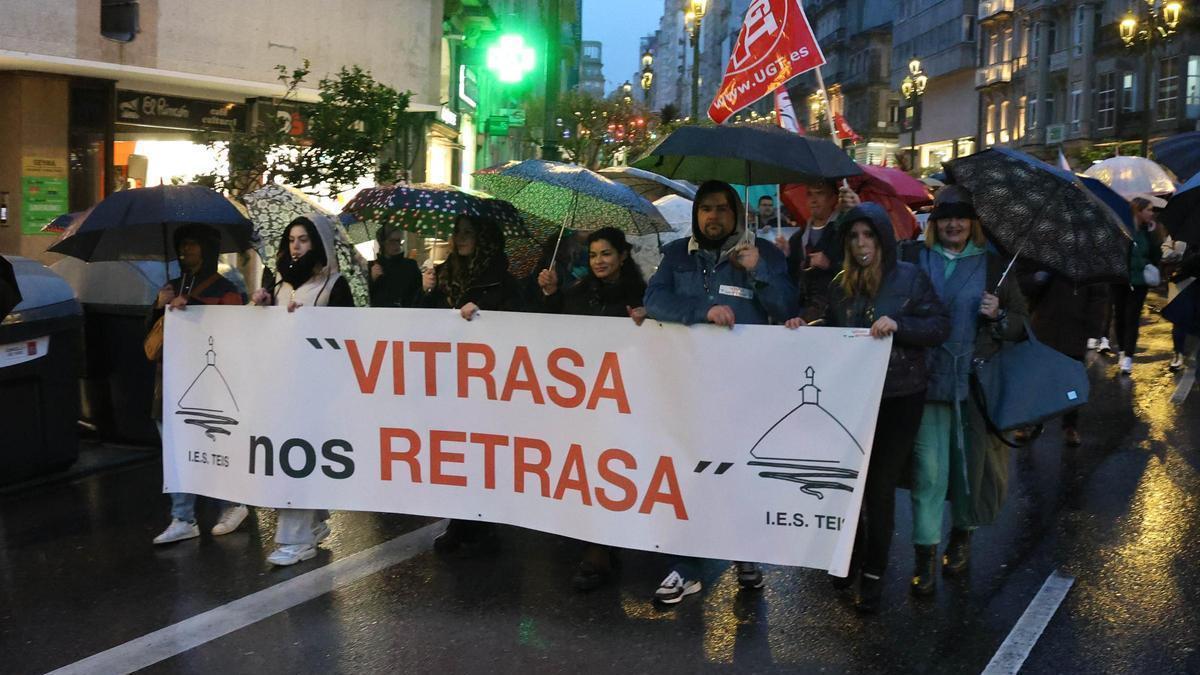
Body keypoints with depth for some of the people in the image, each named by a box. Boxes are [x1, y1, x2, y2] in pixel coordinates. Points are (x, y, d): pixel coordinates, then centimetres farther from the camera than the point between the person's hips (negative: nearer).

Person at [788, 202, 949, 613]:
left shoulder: (910, 278, -5)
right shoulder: (841, 285, 5)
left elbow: (940, 327, -7)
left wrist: (897, 324, -23)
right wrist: (804, 329, -5)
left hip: (898, 400, -3)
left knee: (880, 487, 2)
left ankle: (874, 573, 16)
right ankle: (852, 555, 32)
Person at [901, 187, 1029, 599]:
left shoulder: (993, 264, 6)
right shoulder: (913, 257, 4)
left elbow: (1021, 323, 9)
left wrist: (998, 316, -9)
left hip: (976, 382, 1)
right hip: (928, 380, -1)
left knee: (971, 462, 12)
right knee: (928, 468, -3)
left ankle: (961, 534, 35)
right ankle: (925, 552, 7)